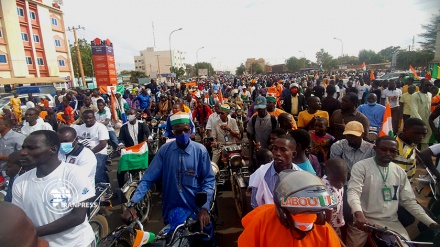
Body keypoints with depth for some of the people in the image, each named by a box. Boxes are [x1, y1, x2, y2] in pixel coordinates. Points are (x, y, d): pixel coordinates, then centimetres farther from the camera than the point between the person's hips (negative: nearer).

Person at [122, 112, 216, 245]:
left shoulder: (200, 150, -10)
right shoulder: (165, 150, -7)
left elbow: (208, 180, -9)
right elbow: (148, 178, -9)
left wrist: (205, 208, -19)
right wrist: (132, 204, -18)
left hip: (195, 210, -1)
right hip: (170, 210, 2)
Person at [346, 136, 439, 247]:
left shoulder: (400, 172, 9)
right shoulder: (361, 166, -9)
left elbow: (409, 201, 12)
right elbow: (353, 192, -19)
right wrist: (359, 214, -35)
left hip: (391, 221, 5)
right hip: (363, 219, -4)